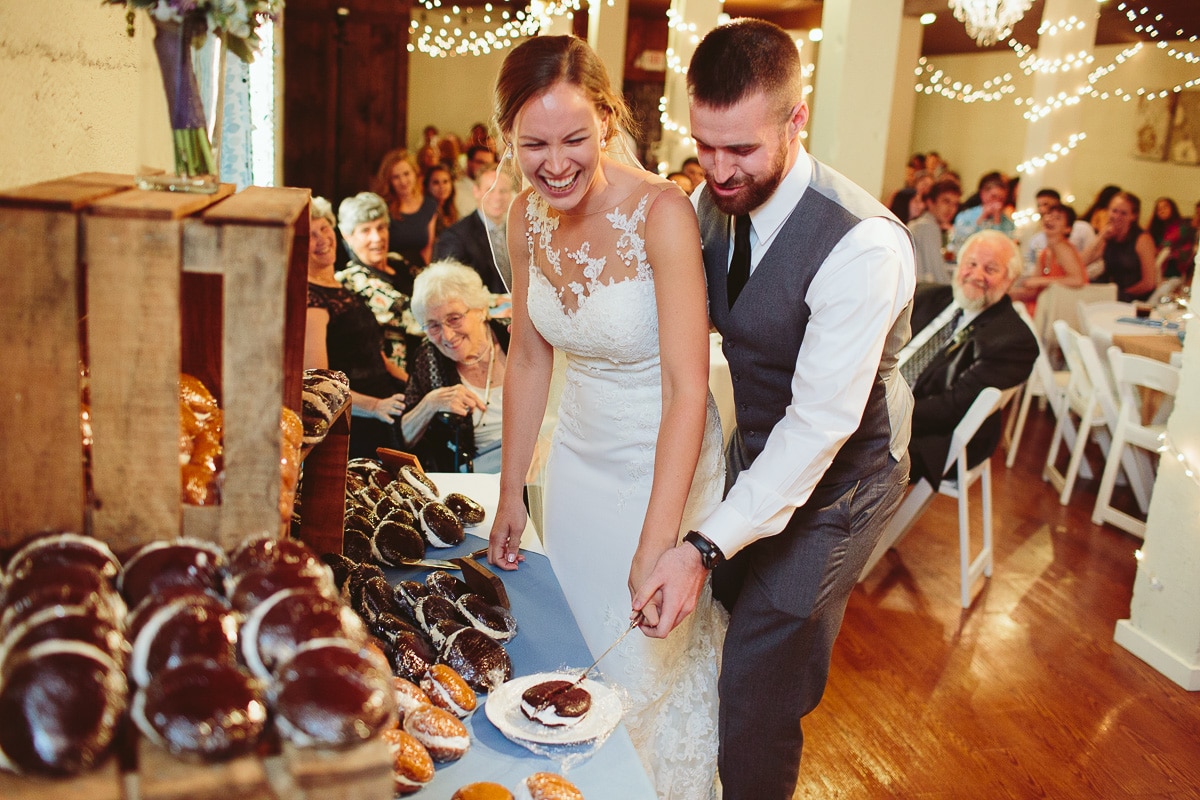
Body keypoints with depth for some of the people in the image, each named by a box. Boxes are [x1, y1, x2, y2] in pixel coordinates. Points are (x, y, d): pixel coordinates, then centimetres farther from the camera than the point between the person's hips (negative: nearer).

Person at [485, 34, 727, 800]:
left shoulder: (662, 213, -25)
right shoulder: (529, 215, -6)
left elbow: (687, 387, -29)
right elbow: (529, 358, 4)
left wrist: (656, 546, -36)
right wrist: (511, 492, 6)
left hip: (663, 467, -5)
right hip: (578, 459, 6)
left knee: (652, 668, 11)